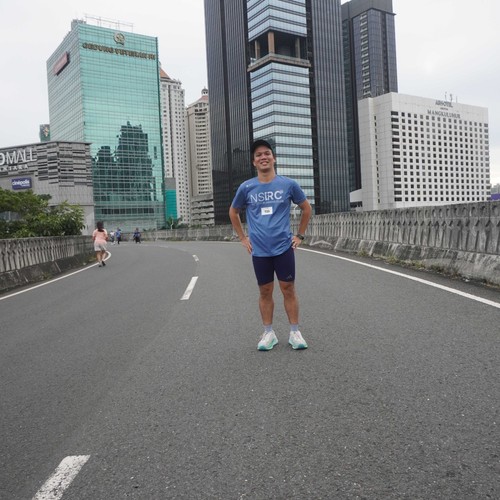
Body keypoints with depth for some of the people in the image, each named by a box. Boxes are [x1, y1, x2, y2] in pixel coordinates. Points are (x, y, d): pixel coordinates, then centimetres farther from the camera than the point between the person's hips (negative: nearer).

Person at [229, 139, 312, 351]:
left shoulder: (288, 184, -2)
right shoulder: (246, 187, 1)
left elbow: (306, 208, 11)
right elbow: (233, 212, 16)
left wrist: (299, 235, 7)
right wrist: (243, 238, 10)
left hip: (284, 247, -1)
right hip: (259, 250, 1)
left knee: (288, 289, 3)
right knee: (265, 292, 9)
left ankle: (295, 333, 15)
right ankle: (268, 333, 20)